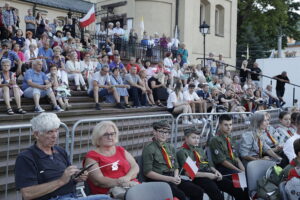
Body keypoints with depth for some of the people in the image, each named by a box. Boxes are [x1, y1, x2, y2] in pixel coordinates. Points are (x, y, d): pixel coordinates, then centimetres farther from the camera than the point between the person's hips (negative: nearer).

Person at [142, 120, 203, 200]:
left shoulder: (170, 148, 17)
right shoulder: (149, 149, -4)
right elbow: (147, 172, -10)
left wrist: (176, 177, -4)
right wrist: (169, 179, -16)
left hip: (173, 179, 7)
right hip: (158, 180, -6)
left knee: (198, 191, -13)